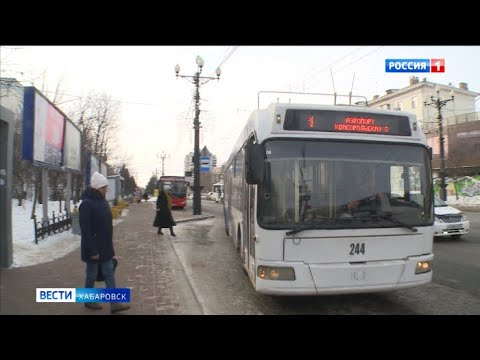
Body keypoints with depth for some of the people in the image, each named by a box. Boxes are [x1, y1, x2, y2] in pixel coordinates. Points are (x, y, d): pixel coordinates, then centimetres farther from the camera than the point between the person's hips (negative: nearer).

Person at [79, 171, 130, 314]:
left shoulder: (103, 201, 8)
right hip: (94, 248, -8)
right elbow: (86, 230, -22)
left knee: (109, 274, 8)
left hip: (106, 247, 8)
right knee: (92, 275, 10)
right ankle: (89, 300, 30)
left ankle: (115, 303, 13)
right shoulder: (87, 204, -19)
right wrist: (92, 250, -22)